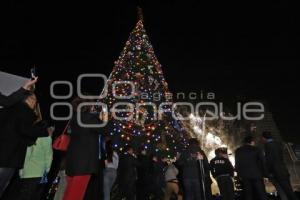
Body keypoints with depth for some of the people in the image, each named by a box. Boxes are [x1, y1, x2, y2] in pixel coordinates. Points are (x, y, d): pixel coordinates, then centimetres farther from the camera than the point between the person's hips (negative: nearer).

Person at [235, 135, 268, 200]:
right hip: (256, 175, -2)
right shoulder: (256, 149, 2)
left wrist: (239, 174, 14)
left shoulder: (238, 151, 8)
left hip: (245, 176, 2)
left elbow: (237, 164, 9)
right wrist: (265, 174, 4)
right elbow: (262, 162, 0)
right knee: (262, 195, 4)